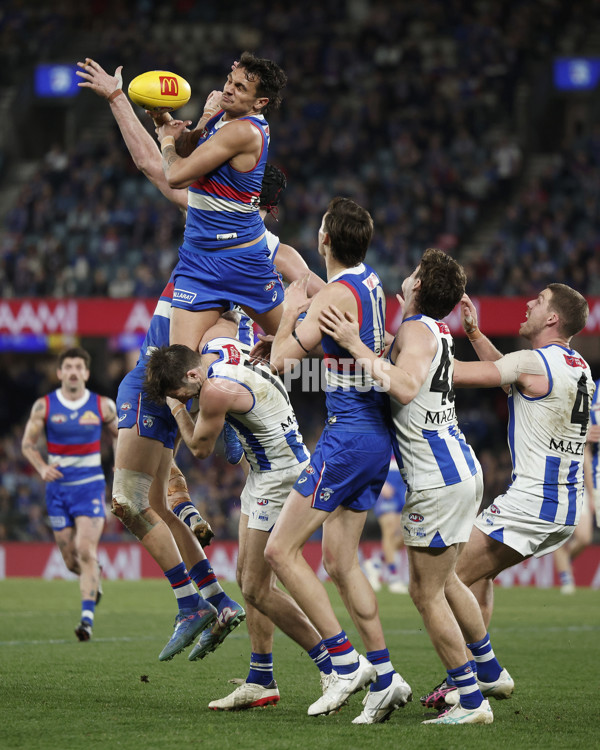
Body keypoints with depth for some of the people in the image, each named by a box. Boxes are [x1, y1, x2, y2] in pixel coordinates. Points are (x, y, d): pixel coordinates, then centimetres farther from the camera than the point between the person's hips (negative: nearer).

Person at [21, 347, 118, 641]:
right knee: (70, 559, 7)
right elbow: (27, 443, 4)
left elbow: (121, 435, 13)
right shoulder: (44, 406, -2)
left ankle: (87, 617, -17)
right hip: (58, 486, 2)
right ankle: (94, 576, 43)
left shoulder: (103, 406, -2)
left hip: (90, 486, -2)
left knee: (86, 551, -17)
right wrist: (42, 468, -14)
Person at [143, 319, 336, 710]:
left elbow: (200, 447, -8)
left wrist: (177, 406, 4)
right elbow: (227, 316, 24)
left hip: (281, 476, -10)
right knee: (250, 577, 12)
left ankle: (333, 666, -3)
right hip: (263, 472, 10)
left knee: (256, 587, -8)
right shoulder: (219, 340, -2)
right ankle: (261, 682, 17)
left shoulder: (217, 390, -26)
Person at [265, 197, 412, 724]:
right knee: (340, 562, 12)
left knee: (281, 550, -6)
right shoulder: (370, 281, 11)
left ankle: (347, 661, -7)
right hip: (376, 434, 9)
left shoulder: (336, 295, -16)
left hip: (349, 434, -9)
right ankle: (384, 677, 10)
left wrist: (291, 309, -2)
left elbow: (282, 361, -15)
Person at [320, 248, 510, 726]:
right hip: (462, 470, 9)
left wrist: (355, 346, -26)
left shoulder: (418, 330, -14)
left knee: (427, 594, -2)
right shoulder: (437, 330, 13)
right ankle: (491, 673, 35)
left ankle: (471, 702, 0)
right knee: (444, 583, 24)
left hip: (439, 480, -9)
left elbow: (404, 387, -34)